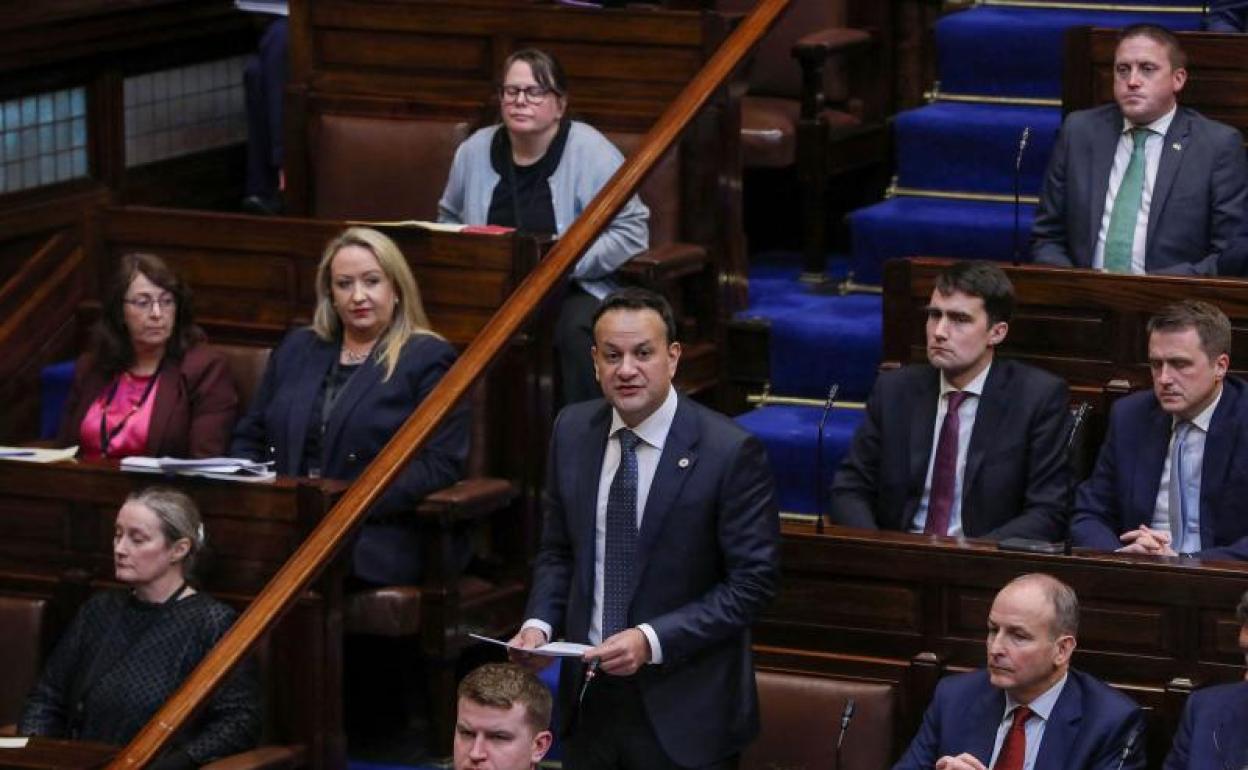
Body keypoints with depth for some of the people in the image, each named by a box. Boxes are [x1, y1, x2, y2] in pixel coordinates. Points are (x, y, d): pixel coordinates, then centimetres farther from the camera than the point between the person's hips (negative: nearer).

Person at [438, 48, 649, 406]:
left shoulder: (591, 151, -5)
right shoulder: (475, 151, 9)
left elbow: (632, 232, -9)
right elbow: (449, 219, 24)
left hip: (575, 290, -4)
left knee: (575, 330, -38)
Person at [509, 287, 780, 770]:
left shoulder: (730, 452, -14)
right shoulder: (572, 431, 2)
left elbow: (753, 581, -13)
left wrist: (652, 640, -20)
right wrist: (540, 623, -5)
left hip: (682, 712, -4)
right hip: (589, 698, 5)